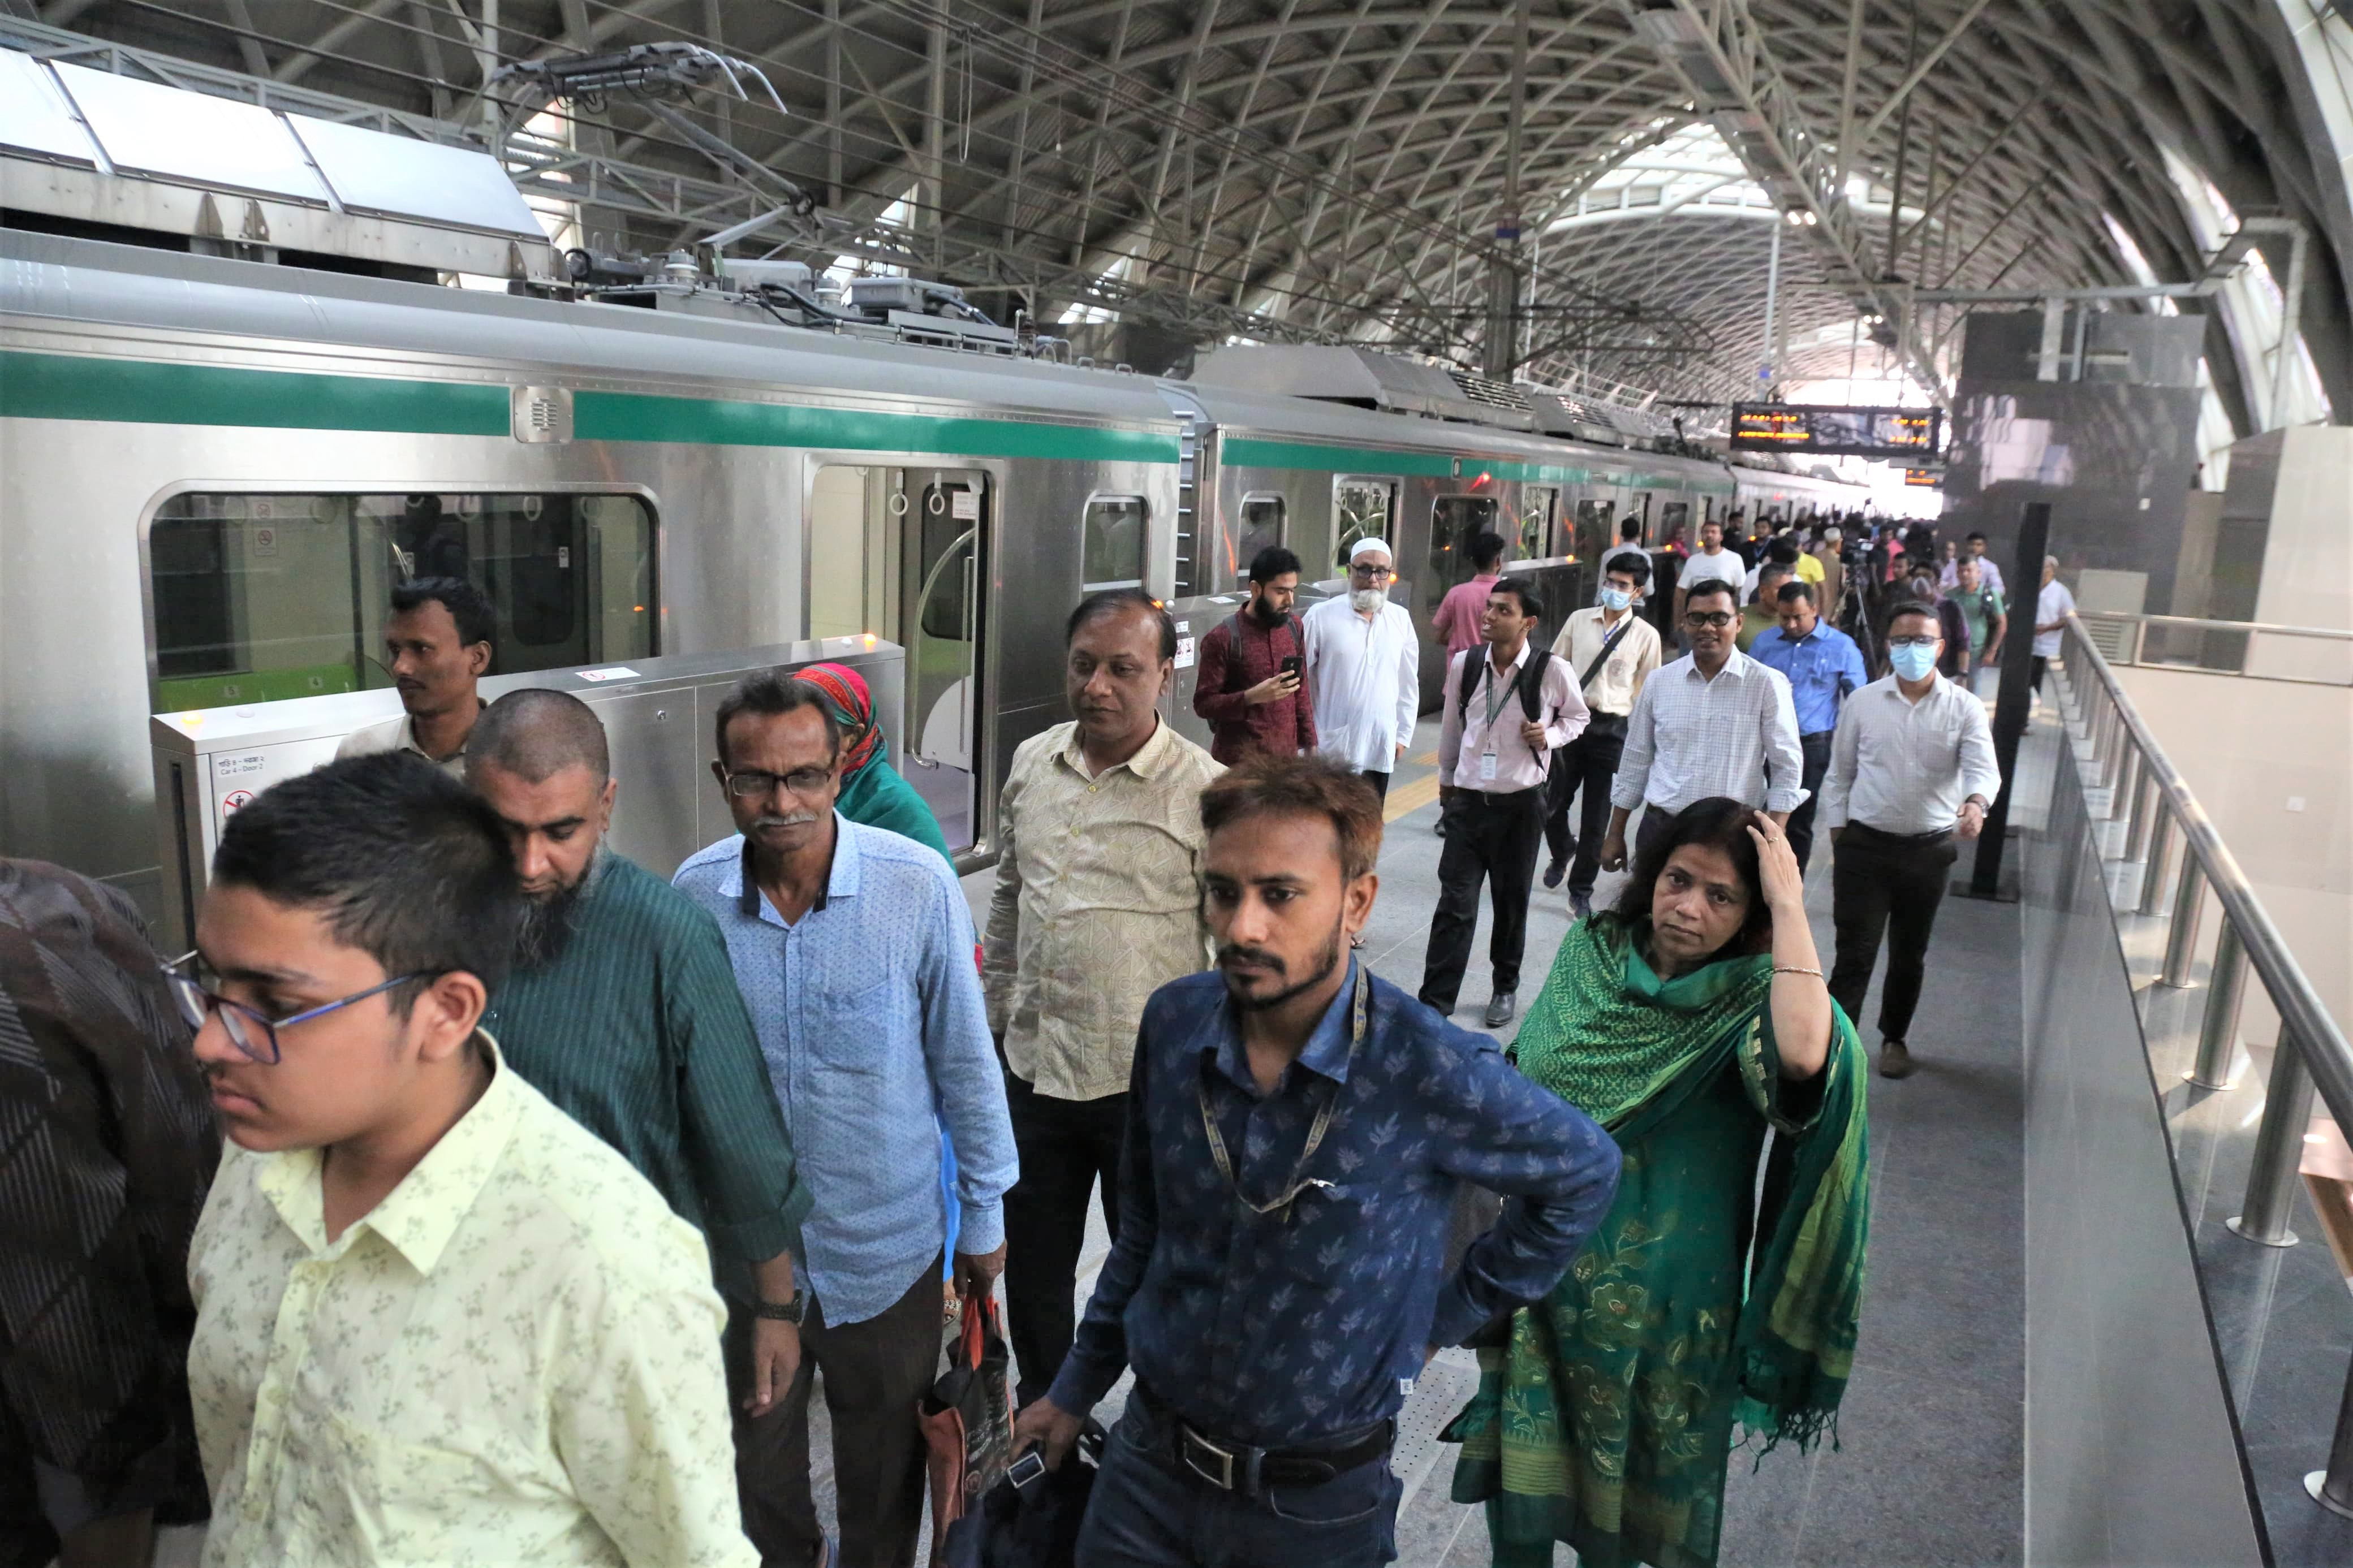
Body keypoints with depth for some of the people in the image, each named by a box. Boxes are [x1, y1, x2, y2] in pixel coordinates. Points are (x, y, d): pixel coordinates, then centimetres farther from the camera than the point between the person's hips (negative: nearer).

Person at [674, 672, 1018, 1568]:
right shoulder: (692, 896, -12)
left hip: (885, 1248, -1)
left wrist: (984, 1215, -1)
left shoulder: (919, 886, -19)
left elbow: (964, 1060, -8)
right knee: (757, 1464, 23)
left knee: (884, 1464, 20)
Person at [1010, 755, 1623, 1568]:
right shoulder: (1174, 1023, -11)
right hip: (1147, 1468, 3)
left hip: (1318, 1502, -2)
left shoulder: (1432, 1073, -24)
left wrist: (1447, 1315, -3)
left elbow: (1585, 1172, -5)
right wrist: (1075, 1390, 12)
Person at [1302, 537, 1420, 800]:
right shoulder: (1321, 617, -5)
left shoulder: (1401, 619, 7)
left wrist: (1402, 735, 11)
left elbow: (1408, 684, 14)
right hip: (1330, 749, -4)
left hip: (1380, 750, 4)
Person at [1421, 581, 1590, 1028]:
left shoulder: (1552, 671, -11)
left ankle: (1506, 988, 33)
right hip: (1469, 799, 1)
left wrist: (1549, 737, -12)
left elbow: (1577, 717, 8)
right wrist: (1447, 778, 20)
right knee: (1455, 903, -1)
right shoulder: (1465, 664, -4)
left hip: (1522, 803, -1)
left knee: (1511, 902, 13)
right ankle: (1434, 1002, 4)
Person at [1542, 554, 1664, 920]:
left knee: (1597, 816, 7)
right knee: (1551, 803, 6)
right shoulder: (1579, 620, 3)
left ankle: (1581, 890, 25)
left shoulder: (1646, 636, -4)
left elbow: (1647, 692, 0)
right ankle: (1561, 855, 41)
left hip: (1612, 729, -2)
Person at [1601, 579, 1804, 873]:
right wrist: (1615, 835, 12)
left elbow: (1787, 765, -2)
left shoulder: (1766, 684, -4)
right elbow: (1636, 759, 12)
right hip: (1661, 828, 3)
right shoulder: (1658, 683, 5)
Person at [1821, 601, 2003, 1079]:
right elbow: (1839, 774, 6)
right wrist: (1838, 834, 2)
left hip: (1930, 849, 1)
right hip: (1865, 845, -1)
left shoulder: (1965, 708, -2)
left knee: (1909, 956, 16)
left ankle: (1894, 1037, 34)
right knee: (1855, 953, -3)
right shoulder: (1863, 702, 0)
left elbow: (1984, 767, -14)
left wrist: (1976, 802, -36)